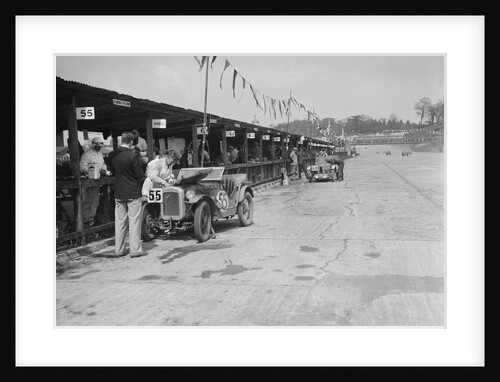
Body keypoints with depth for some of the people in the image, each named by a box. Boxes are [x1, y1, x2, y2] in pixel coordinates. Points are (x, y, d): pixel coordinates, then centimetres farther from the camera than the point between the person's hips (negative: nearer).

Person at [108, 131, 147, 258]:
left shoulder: (111, 155, -1)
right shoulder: (132, 156, -17)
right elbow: (140, 175, -12)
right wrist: (144, 178, 8)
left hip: (118, 194, 5)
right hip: (133, 193, -5)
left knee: (120, 221, 11)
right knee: (134, 221, 2)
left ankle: (119, 249, 17)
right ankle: (135, 249, 4)